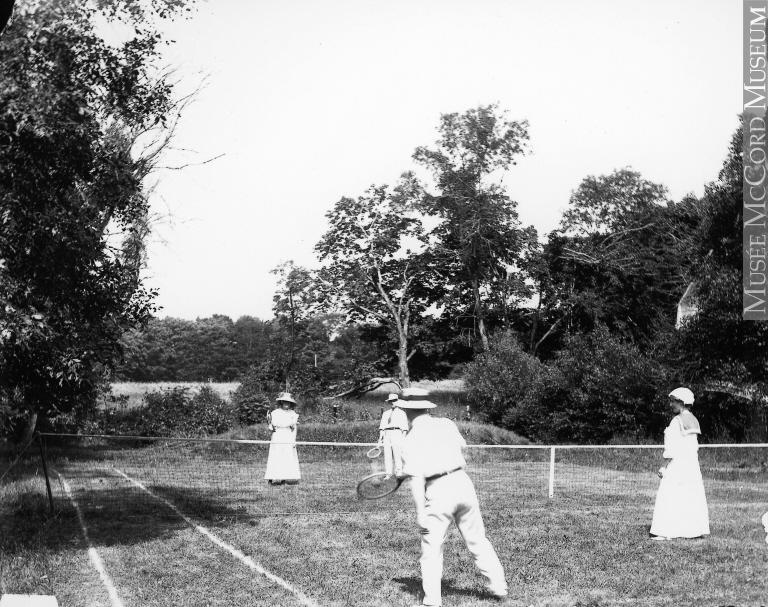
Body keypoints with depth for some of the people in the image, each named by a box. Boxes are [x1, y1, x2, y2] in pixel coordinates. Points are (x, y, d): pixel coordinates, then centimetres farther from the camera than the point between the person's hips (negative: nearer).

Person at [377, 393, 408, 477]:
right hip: (387, 434, 4)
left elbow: (404, 427, 4)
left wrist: (403, 438, -7)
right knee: (387, 455, -1)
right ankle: (388, 474, 1)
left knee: (397, 455, -11)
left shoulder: (401, 413, 12)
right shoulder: (385, 413, 21)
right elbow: (382, 427, 16)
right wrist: (380, 439, 7)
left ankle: (398, 473, -10)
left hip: (397, 433, -3)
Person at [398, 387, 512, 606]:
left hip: (438, 491, -4)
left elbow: (417, 480, -12)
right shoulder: (446, 424, 7)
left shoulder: (411, 440, -6)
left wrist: (420, 512, -13)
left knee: (431, 549, 7)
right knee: (478, 541, 14)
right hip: (462, 482, 4)